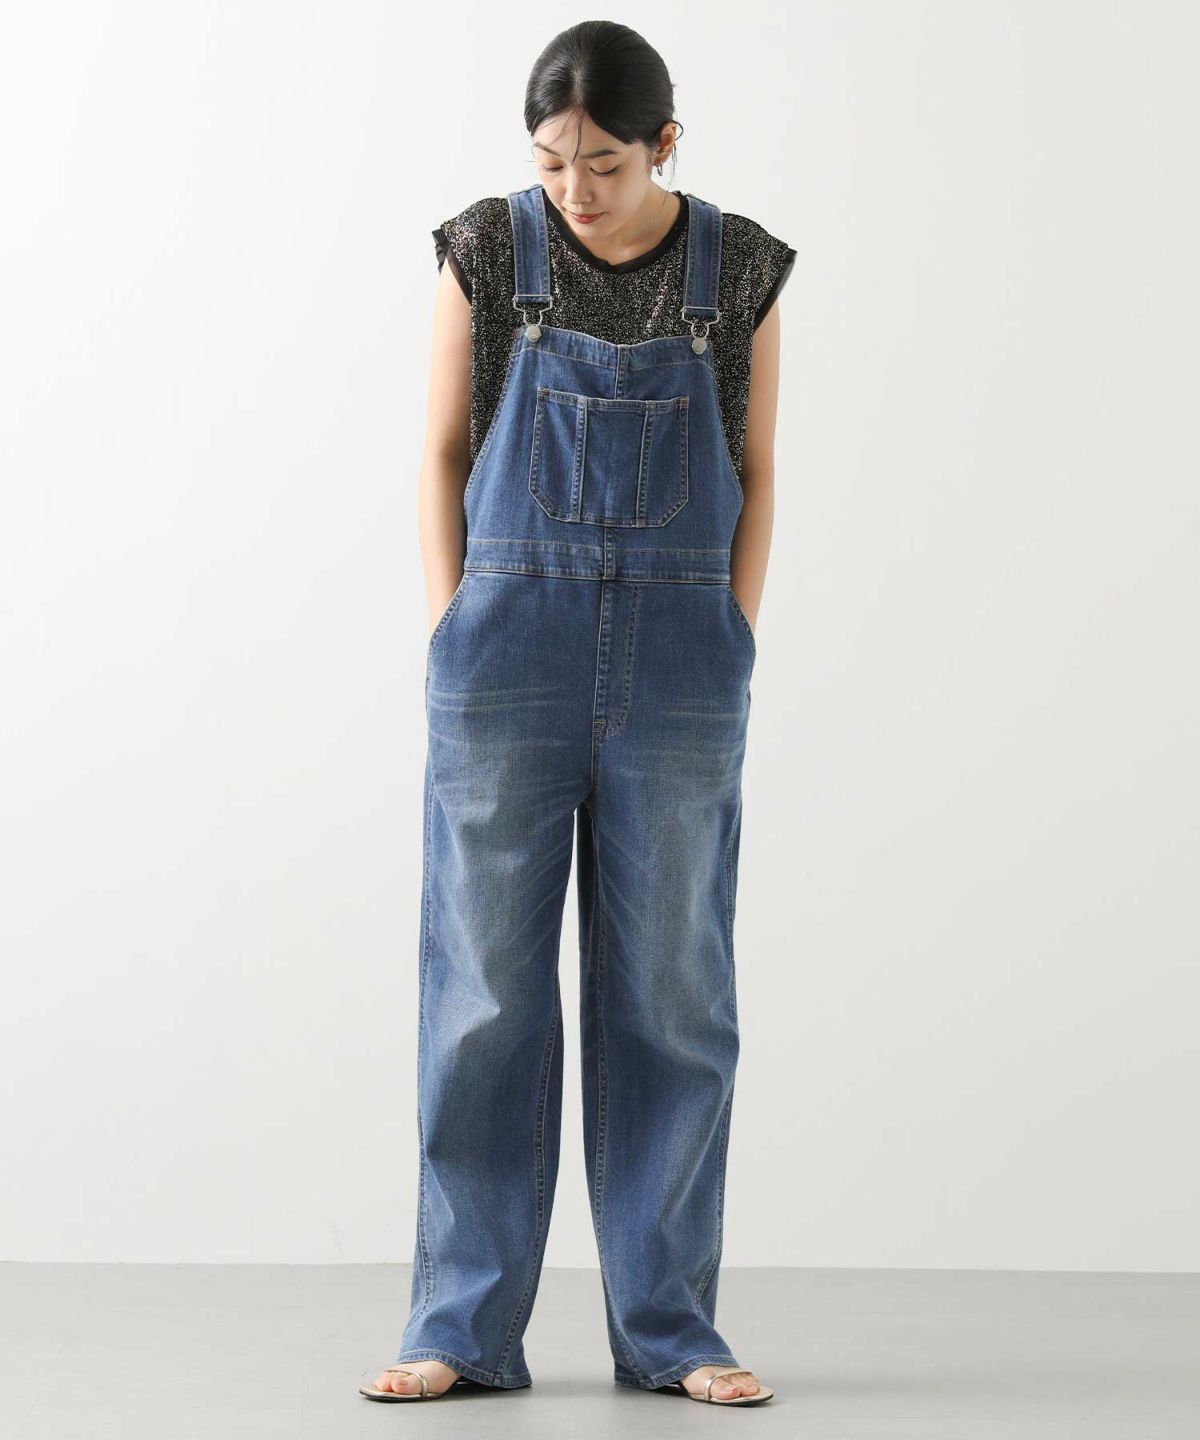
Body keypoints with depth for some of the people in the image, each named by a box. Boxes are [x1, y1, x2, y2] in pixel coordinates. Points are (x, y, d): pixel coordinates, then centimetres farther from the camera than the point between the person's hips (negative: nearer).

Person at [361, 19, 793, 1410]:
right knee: (483, 993, 1)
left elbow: (753, 473, 8)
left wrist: (729, 653, -1)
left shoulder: (738, 268, 2)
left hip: (677, 674, 1)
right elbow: (444, 456, 5)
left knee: (671, 995, 4)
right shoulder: (489, 250, 0)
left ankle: (669, 1326, 12)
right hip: (510, 655, 0)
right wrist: (457, 648, -3)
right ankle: (462, 1325, 9)